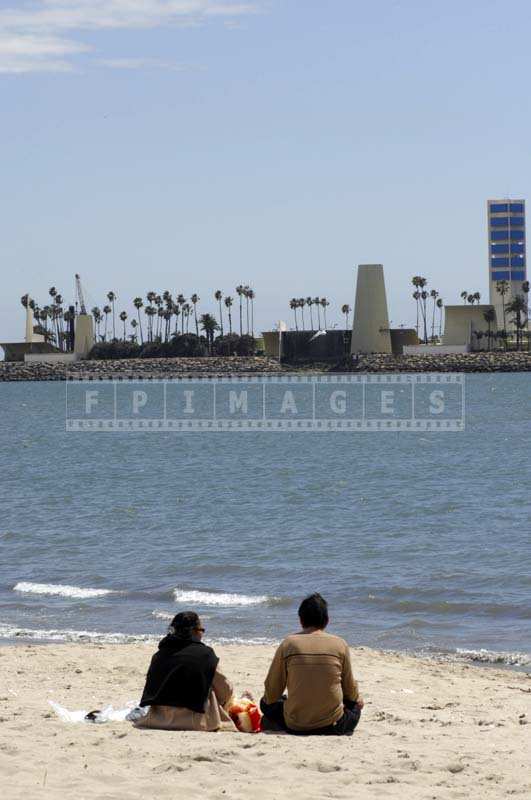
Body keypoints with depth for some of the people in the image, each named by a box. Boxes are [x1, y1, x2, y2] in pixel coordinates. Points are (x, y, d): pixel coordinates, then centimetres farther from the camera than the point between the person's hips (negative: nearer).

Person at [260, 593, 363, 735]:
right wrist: (357, 700, 33)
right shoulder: (340, 645, -2)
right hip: (332, 724, 0)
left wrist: (267, 702, 26)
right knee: (354, 705, 32)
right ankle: (341, 731, 12)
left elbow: (271, 693, 2)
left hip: (295, 725, 0)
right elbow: (349, 687, 10)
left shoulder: (288, 644, -3)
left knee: (266, 703, 27)